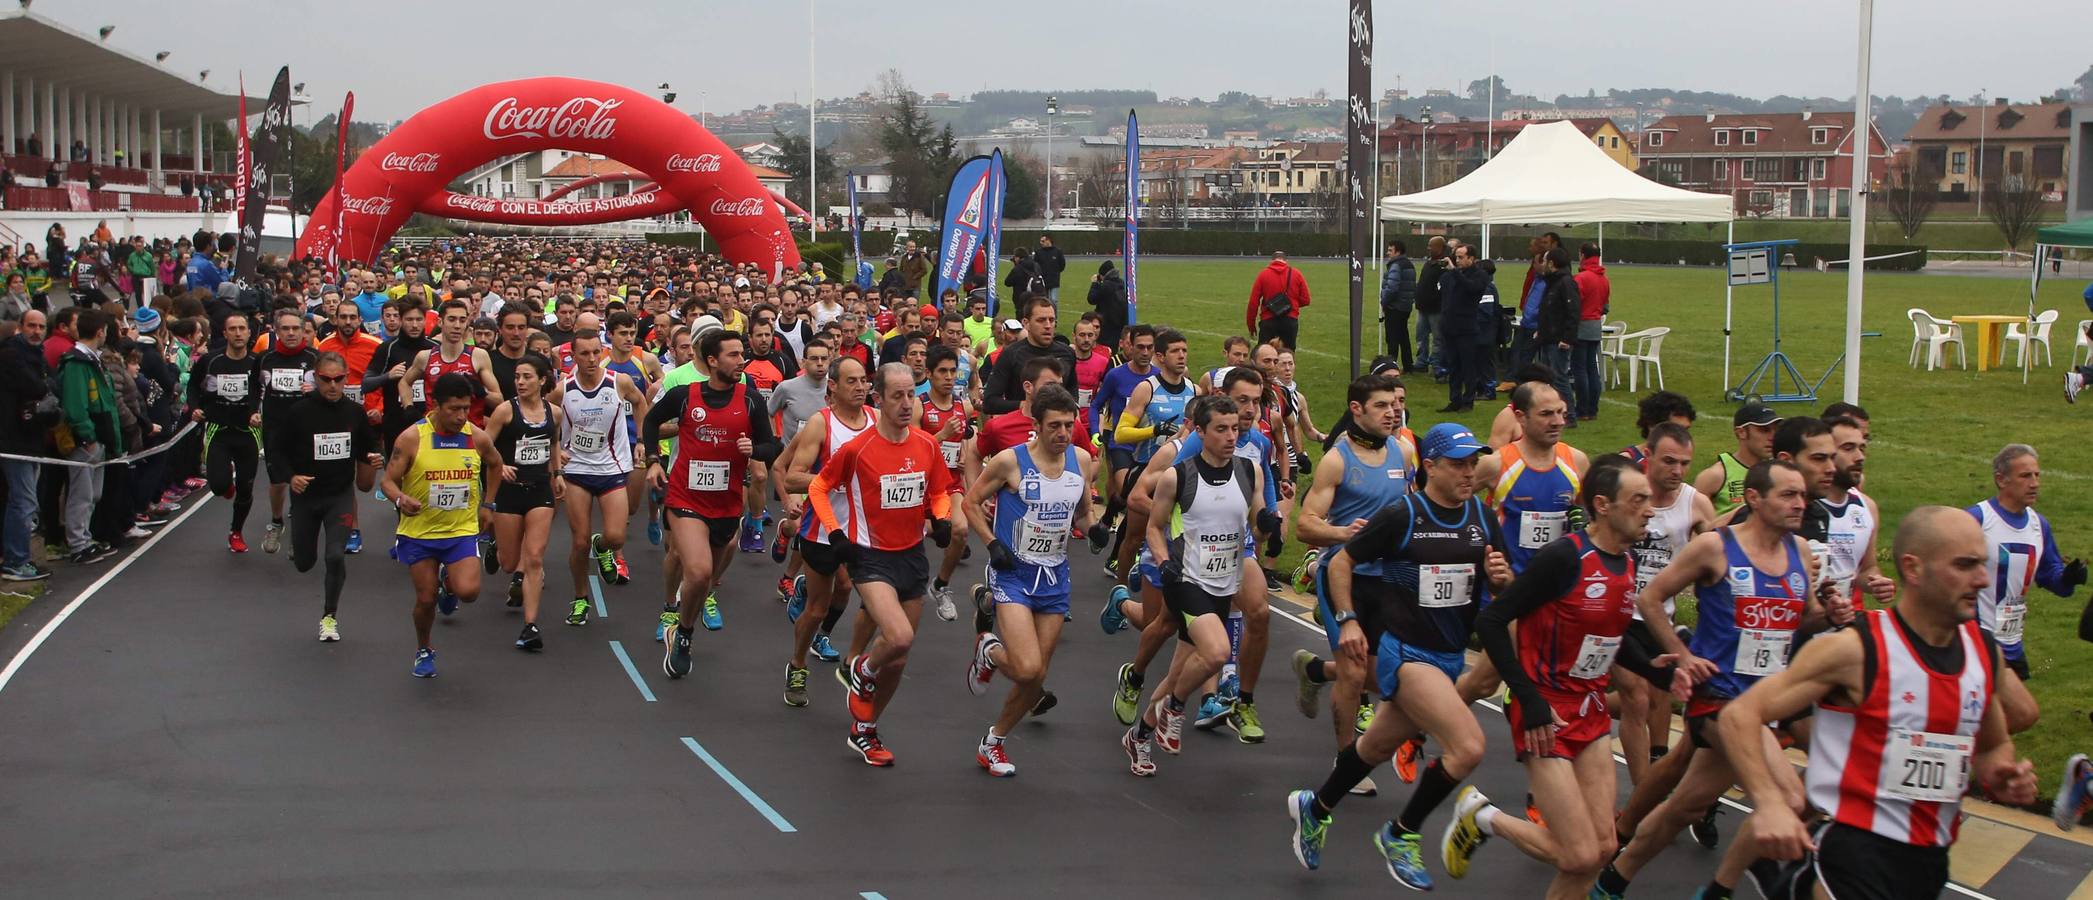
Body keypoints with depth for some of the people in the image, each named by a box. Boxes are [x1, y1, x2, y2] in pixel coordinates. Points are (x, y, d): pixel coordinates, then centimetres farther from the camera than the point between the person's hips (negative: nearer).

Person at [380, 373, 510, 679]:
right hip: (419, 531, -1)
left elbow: (495, 465, 17)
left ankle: (449, 582, 22)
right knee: (425, 598, 3)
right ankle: (423, 651, 31)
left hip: (462, 530, 1)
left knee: (468, 591, -17)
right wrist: (400, 499, -30)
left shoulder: (478, 438, -5)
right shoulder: (412, 438, -13)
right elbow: (389, 481, -9)